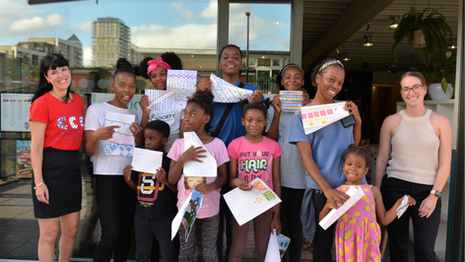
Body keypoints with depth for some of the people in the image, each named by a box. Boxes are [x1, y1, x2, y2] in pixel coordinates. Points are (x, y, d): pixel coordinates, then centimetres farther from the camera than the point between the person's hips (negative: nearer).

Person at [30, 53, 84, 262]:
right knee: (49, 233, 5)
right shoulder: (42, 103, -9)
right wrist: (38, 182, -15)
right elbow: (36, 146, -11)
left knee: (72, 230, 15)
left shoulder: (78, 101, 10)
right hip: (50, 167, -6)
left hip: (73, 167, 6)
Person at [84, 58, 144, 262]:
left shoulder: (134, 115, 14)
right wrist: (96, 137, -26)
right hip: (107, 178, -5)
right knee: (110, 236, -11)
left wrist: (139, 138, -8)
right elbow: (89, 151, -4)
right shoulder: (96, 109, -1)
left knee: (125, 232, 7)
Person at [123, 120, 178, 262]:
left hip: (163, 216, -5)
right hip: (141, 214, 5)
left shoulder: (170, 161, -11)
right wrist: (128, 179, -3)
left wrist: (166, 181, -25)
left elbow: (178, 191, -9)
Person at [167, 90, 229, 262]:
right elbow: (172, 180, -3)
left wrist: (211, 186, -20)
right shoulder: (179, 144, -2)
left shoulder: (217, 144, -7)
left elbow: (223, 176, 0)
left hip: (210, 208, -1)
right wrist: (182, 159, -19)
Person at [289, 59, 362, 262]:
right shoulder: (302, 115, -4)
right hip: (322, 189, -4)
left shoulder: (343, 108, 9)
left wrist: (358, 121, -2)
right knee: (323, 244, 7)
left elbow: (354, 145, 16)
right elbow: (306, 157, -12)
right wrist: (327, 190, -23)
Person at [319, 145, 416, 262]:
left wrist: (399, 203, 3)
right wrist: (328, 206, -13)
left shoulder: (373, 191, 5)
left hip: (368, 243, 0)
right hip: (346, 242, 0)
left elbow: (384, 220, 10)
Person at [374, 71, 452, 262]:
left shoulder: (440, 122, 3)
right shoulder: (391, 121, 4)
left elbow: (445, 164, 1)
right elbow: (381, 160, 5)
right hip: (395, 188, 1)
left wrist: (434, 195, -7)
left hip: (428, 191, 0)